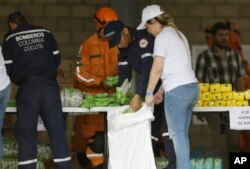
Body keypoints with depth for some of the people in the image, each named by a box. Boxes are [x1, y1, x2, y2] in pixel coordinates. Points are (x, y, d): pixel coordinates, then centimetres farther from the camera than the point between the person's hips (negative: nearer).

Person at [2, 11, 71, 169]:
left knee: (26, 132, 2)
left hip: (27, 88, -2)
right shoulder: (45, 33, 12)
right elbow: (57, 58, 14)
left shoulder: (10, 39, 6)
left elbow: (8, 68, 6)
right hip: (50, 84, 2)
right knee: (57, 129, 5)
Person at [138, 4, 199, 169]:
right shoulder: (178, 34, 19)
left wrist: (149, 93, -1)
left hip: (177, 90, -8)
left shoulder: (162, 37, -7)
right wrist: (161, 90, 23)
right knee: (182, 134, 9)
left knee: (177, 134, -6)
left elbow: (157, 69, -10)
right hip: (192, 87, 8)